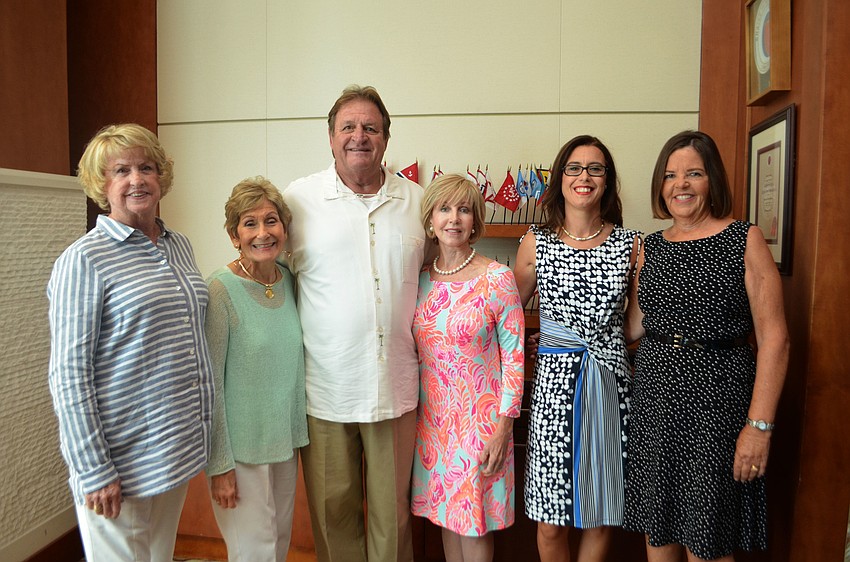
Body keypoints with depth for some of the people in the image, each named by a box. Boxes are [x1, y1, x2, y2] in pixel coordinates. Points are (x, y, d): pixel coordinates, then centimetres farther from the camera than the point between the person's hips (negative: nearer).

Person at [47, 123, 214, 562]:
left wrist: (197, 431, 14)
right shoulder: (84, 259, -14)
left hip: (181, 446, 7)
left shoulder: (178, 245, 7)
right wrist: (94, 472, -16)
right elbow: (69, 374, -15)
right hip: (120, 459, -6)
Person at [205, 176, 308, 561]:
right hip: (241, 446, -5)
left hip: (287, 441, 6)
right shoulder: (221, 291, -17)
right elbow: (210, 383, -15)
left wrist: (298, 434, 8)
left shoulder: (291, 281, 0)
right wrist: (219, 464, -14)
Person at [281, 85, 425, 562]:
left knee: (393, 510, 15)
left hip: (396, 387, 2)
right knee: (333, 510, 14)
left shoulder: (417, 200, 5)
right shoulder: (298, 199, -1)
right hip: (325, 386, -1)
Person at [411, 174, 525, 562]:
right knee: (445, 512, 18)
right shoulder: (420, 279, 1)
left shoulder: (497, 278, -12)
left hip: (480, 418, -4)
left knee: (474, 522, 7)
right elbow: (414, 352, 10)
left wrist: (503, 427, -13)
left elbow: (514, 356, -11)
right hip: (433, 415, 4)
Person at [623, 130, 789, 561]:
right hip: (654, 395, 4)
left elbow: (773, 337, -9)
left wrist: (760, 424, -14)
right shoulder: (651, 247, 8)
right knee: (657, 525, 15)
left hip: (716, 396, -4)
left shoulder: (745, 240, -5)